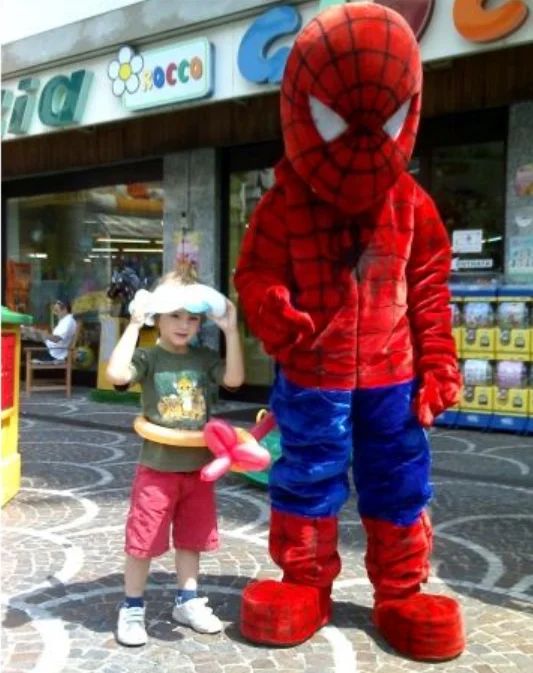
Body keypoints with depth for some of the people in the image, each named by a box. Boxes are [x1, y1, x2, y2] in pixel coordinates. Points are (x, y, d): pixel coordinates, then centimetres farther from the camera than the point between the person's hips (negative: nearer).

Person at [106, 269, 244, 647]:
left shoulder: (205, 359, 1)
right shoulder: (148, 358, -11)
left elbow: (235, 379, -15)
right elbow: (117, 374, -30)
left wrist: (231, 331, -18)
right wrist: (134, 327, -25)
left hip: (198, 468, 4)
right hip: (157, 469, -4)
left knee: (191, 538, 17)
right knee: (143, 541, 5)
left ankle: (187, 602, 33)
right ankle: (132, 608, 21)